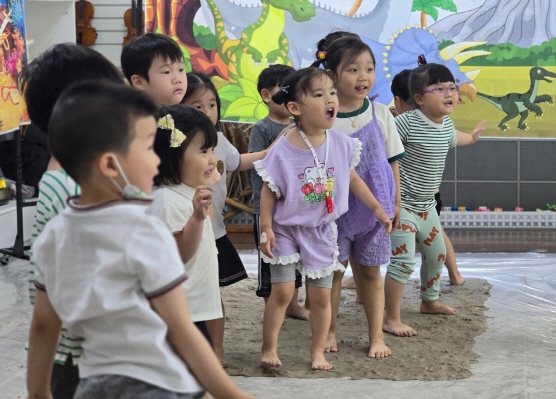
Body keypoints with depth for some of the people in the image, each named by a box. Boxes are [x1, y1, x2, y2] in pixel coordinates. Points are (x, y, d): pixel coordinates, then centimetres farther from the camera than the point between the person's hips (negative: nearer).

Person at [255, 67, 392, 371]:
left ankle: (318, 352, 21)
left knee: (320, 295, 6)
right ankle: (269, 349, 12)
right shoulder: (283, 150, -18)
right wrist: (266, 229, -13)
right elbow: (269, 192, -9)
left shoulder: (342, 144, -8)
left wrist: (377, 209, 10)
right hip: (286, 229, -3)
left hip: (321, 231, 3)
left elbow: (353, 180, 8)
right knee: (282, 291, -4)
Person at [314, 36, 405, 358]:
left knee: (370, 271, 10)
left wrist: (395, 202, 7)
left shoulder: (380, 114, -1)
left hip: (374, 206, 2)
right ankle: (331, 332, 25)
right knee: (333, 270, 10)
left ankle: (377, 335, 17)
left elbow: (392, 161, 6)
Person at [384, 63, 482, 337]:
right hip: (401, 204, -9)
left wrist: (472, 137, 49)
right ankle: (391, 319, -5)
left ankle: (430, 302, 45)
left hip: (426, 206, 9)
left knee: (437, 254, 23)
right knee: (403, 261, -13)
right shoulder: (406, 123, -22)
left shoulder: (446, 125, 5)